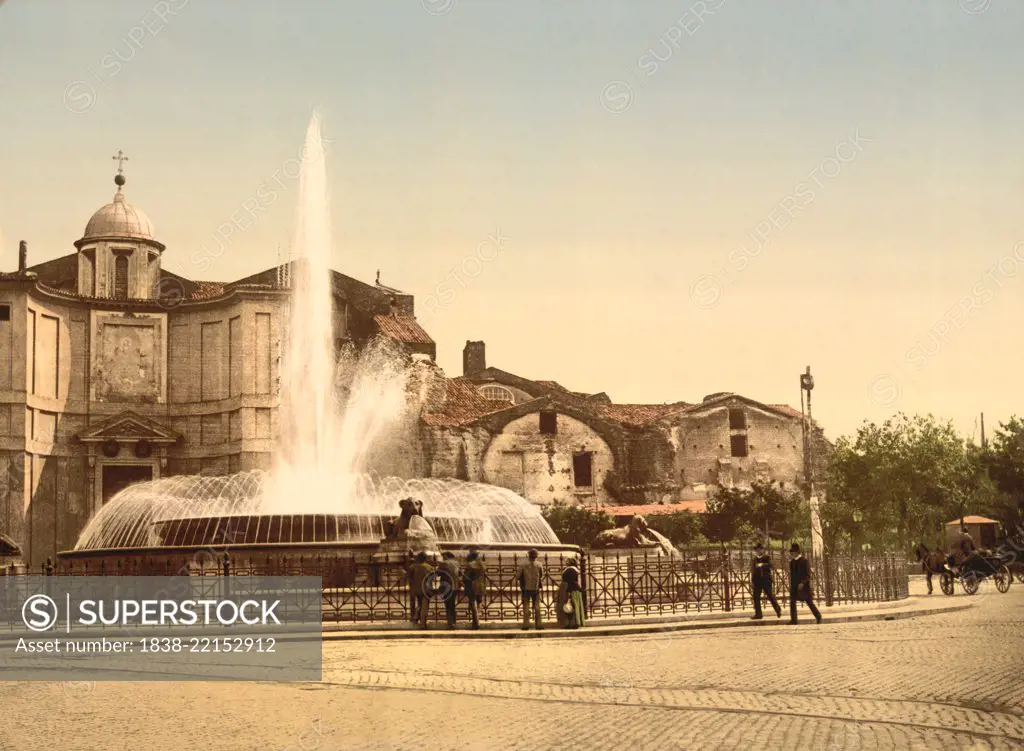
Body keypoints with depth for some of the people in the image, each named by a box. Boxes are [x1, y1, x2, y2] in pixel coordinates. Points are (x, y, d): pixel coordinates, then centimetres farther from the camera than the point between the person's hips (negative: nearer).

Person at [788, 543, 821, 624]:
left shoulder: (804, 561, -10)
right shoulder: (792, 562, 10)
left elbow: (808, 575, -12)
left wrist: (803, 583, -22)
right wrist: (791, 584, 11)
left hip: (803, 585, -6)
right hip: (794, 586, 6)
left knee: (809, 602, 3)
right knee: (792, 602, -4)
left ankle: (818, 616, 18)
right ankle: (793, 620, -1)